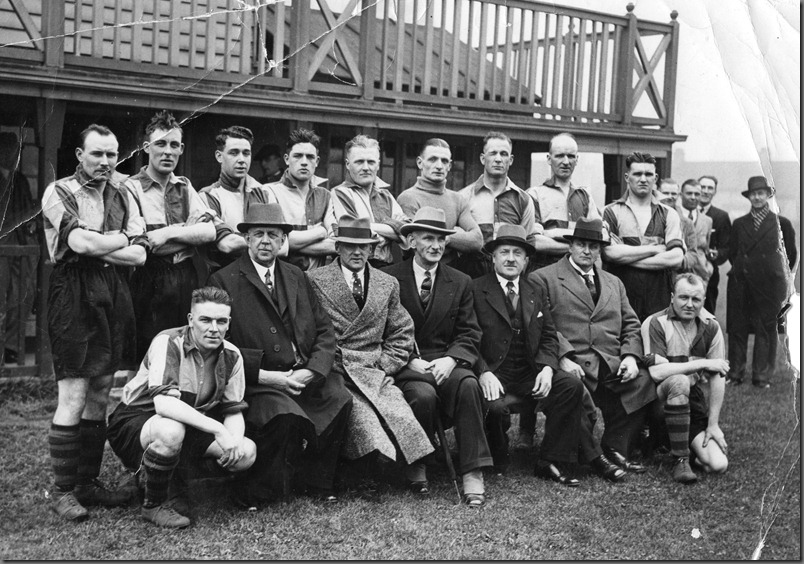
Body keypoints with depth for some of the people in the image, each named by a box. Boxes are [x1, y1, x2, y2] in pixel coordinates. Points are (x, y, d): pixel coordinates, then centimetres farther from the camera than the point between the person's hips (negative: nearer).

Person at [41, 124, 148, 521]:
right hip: (73, 295, -6)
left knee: (100, 395, 10)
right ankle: (62, 490, 5)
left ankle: (88, 482, 20)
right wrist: (121, 238, -3)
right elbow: (81, 242, -17)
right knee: (73, 397, -6)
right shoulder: (59, 193, -1)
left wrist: (95, 246, -9)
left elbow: (139, 254, 3)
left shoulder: (122, 197, 14)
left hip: (114, 295, 6)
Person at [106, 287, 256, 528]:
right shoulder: (168, 343, -23)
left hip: (191, 426, 6)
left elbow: (234, 410, 0)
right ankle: (152, 505, -12)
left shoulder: (231, 356, -5)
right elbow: (164, 404, -36)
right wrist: (218, 429, -40)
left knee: (247, 453, -14)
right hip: (133, 422, -6)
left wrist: (234, 440, -23)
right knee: (171, 430, -40)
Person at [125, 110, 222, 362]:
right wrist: (190, 230, -4)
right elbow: (138, 245, -11)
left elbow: (210, 231, 1)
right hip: (149, 282, -5)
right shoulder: (131, 188, -2)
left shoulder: (184, 187, 15)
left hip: (186, 279, 5)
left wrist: (167, 233, -11)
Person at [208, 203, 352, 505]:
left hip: (305, 375, 5)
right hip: (257, 381, -5)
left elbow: (324, 330, 13)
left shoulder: (296, 277, 18)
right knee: (285, 415, -32)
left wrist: (311, 370, -6)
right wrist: (267, 376, -15)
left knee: (340, 398, -20)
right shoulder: (224, 281, 1)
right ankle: (259, 492, -6)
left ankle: (315, 482, 1)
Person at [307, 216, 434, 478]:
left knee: (400, 416, -25)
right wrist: (327, 366, -8)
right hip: (333, 372, -3)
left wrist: (385, 366, 4)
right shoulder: (315, 280, 6)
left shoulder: (388, 284, 18)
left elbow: (402, 333, 18)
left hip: (375, 372, 3)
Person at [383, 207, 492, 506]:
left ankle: (472, 473, -26)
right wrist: (411, 361, -15)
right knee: (423, 395, -33)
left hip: (445, 361, 2)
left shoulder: (461, 283, 12)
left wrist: (450, 359, -13)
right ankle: (416, 465, -6)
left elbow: (469, 335, 7)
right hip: (405, 366, -2)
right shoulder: (390, 278, 3)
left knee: (468, 385, -30)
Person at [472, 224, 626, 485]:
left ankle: (549, 462, -11)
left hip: (530, 374, 5)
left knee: (572, 386, -20)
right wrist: (483, 373, -21)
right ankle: (498, 465, -3)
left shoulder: (536, 292, 17)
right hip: (494, 375, -4)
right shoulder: (475, 290, 0)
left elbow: (549, 336, 13)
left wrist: (547, 367, -8)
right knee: (496, 405, -34)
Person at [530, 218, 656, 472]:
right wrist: (563, 357, -17)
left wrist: (631, 356, 0)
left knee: (645, 382, -23)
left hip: (613, 365, 5)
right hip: (572, 365, -4)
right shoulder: (542, 278, 9)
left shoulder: (614, 283, 28)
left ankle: (615, 448, -4)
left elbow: (631, 326, 21)